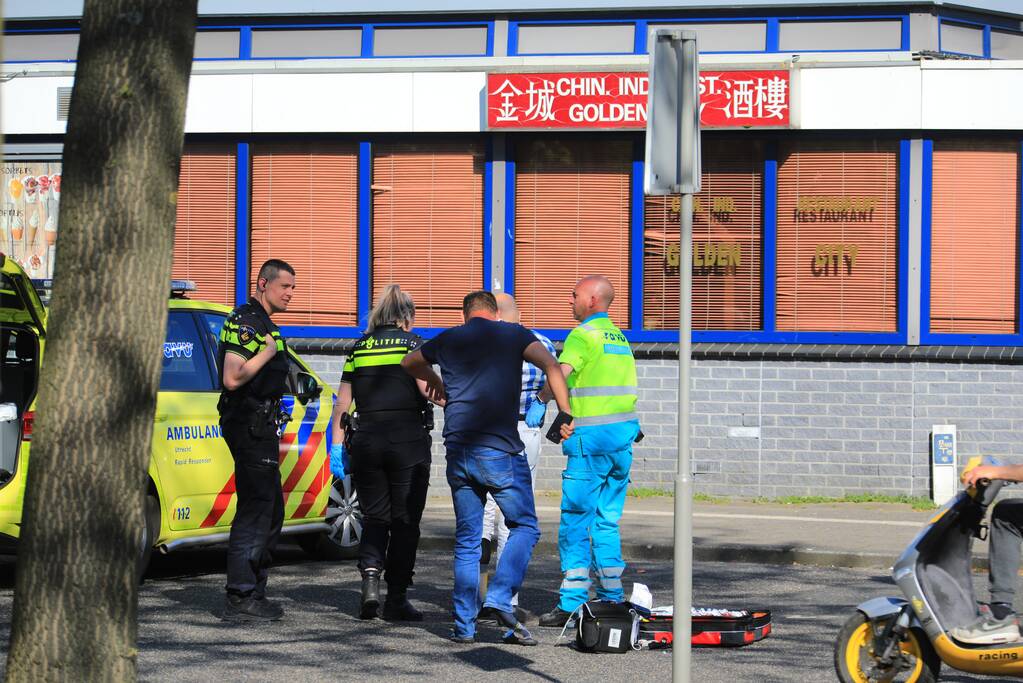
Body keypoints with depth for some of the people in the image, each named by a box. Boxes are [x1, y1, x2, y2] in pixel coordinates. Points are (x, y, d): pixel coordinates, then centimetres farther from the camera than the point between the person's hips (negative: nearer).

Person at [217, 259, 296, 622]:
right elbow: (233, 378, -26)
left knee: (270, 511, 14)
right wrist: (268, 351, -20)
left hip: (260, 428, 11)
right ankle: (240, 599, -11)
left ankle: (253, 592, 19)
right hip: (249, 425, -11)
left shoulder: (263, 324, 19)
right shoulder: (246, 322, -14)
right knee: (255, 511, -11)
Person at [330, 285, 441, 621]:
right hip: (408, 441, -3)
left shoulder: (359, 347, 10)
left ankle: (370, 577, -11)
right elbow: (428, 390, -14)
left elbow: (342, 403, 9)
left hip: (366, 441, 3)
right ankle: (397, 597, 6)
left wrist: (337, 445, 13)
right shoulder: (412, 343, -1)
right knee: (405, 520, 6)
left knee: (375, 516, 13)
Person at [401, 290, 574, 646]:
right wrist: (565, 414, -9)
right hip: (500, 450, -4)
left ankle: (464, 624, 7)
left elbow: (410, 362, 34)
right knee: (524, 527, 8)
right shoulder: (513, 334, 4)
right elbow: (550, 365, -12)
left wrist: (434, 380, 51)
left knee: (467, 539, 10)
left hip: (458, 451, 4)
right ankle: (500, 597, -12)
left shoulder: (448, 340, 14)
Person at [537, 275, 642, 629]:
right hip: (624, 433, 8)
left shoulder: (583, 335, -9)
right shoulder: (618, 336, 17)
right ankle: (611, 598, 13)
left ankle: (572, 602, -8)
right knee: (607, 522, 13)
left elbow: (559, 377, -22)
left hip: (592, 438, -8)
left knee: (575, 519, -6)